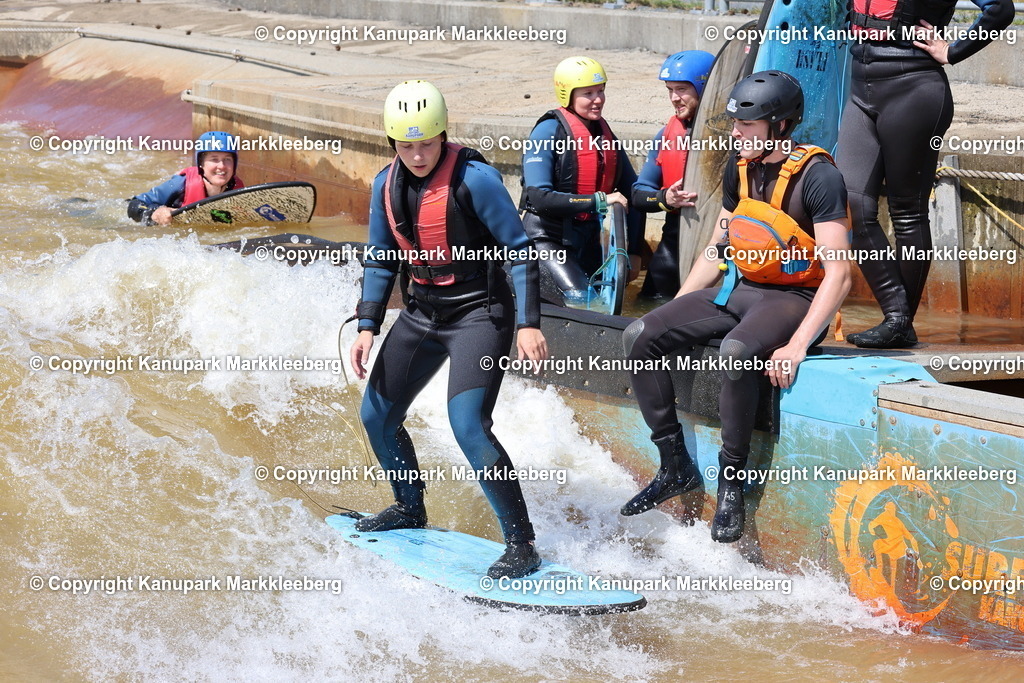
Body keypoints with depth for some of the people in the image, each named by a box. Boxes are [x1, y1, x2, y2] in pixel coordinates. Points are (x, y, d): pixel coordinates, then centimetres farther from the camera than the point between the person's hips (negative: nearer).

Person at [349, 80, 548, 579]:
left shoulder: (474, 179, -18)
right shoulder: (387, 185, 1)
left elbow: (520, 251, -14)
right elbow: (381, 261, 12)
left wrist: (528, 324, -21)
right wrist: (367, 327, 4)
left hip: (479, 313, -7)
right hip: (422, 313, 7)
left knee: (468, 425, -23)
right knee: (376, 415, 13)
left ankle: (522, 545, -16)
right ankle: (410, 508, 39)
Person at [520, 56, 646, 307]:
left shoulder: (604, 133, 8)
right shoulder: (549, 131, -12)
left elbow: (632, 192, 13)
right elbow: (539, 197, -23)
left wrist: (633, 251, 7)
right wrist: (599, 201, -25)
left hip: (588, 241, 7)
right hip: (548, 238, -7)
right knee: (580, 301, -26)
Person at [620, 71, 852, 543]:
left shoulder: (818, 177, -16)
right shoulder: (740, 171, 7)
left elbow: (838, 275, -21)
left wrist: (796, 345, -30)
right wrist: (672, 313, 11)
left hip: (796, 298, -8)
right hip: (740, 290, 8)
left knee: (736, 352, -38)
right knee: (639, 337, -8)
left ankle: (732, 481, -21)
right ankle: (675, 467, -2)